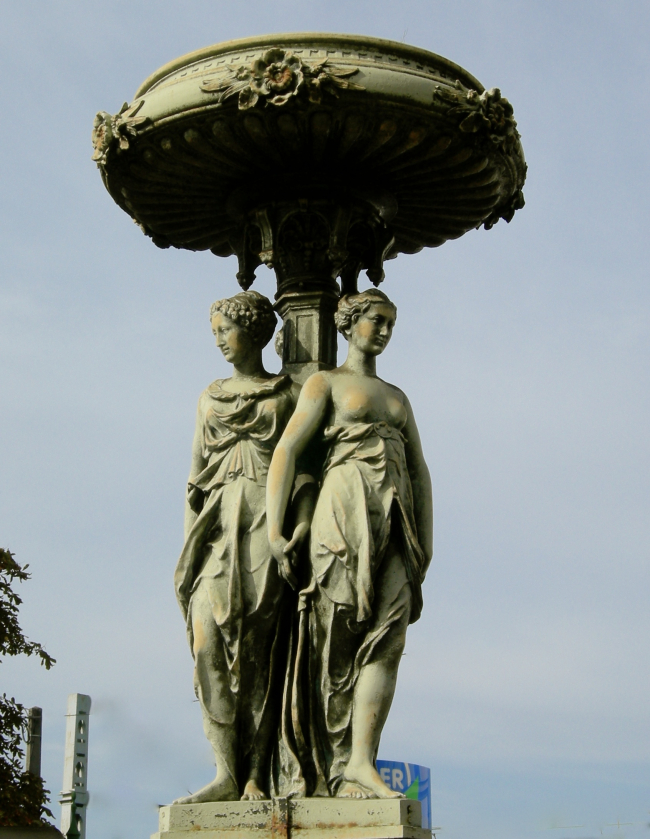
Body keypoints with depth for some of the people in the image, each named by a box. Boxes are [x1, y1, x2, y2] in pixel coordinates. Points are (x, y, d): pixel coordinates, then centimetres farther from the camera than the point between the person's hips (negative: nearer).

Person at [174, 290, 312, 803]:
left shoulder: (289, 394, 9)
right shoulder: (211, 397, 20)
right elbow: (196, 476, 17)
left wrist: (297, 534, -13)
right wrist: (189, 547, 7)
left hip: (267, 517, -3)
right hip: (218, 524, 3)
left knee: (257, 642, -10)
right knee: (208, 633, -13)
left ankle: (256, 775, -9)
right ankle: (227, 774, -12)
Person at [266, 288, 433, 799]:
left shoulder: (397, 397, 28)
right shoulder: (326, 383, 11)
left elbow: (419, 471, 22)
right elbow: (287, 450, -1)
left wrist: (426, 542, 10)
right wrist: (274, 527, -13)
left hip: (394, 520, 5)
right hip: (345, 512, -5)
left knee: (387, 636, -12)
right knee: (340, 640, -9)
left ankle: (361, 762, -20)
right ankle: (336, 771, -9)